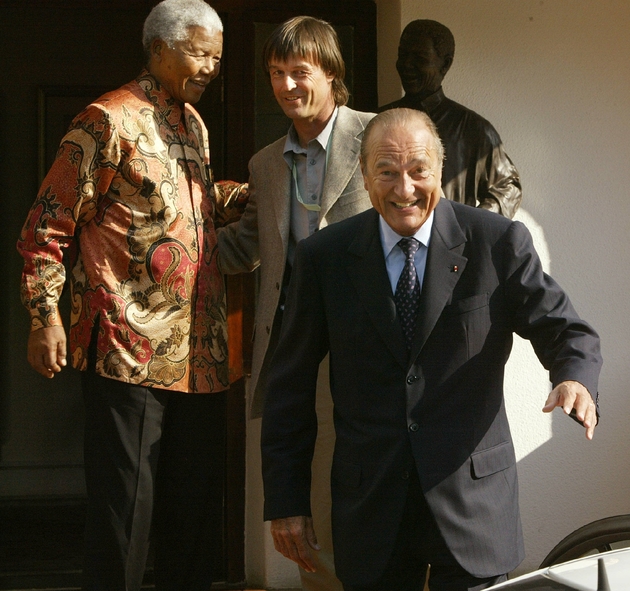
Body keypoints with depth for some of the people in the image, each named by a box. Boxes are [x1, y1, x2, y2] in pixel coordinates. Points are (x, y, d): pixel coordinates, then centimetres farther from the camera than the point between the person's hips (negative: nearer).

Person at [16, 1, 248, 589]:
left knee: (195, 505, 13)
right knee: (123, 508, -4)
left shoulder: (193, 123, 19)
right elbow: (47, 224, -7)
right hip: (131, 348, -8)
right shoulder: (109, 120, -7)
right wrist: (45, 315, -14)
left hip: (199, 352, 8)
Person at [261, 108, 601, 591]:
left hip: (473, 505, -1)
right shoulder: (324, 257, 0)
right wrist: (285, 502, 2)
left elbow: (564, 329, -1)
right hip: (370, 508, 1)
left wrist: (575, 377, -26)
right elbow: (291, 385, 4)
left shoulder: (499, 243, -4)